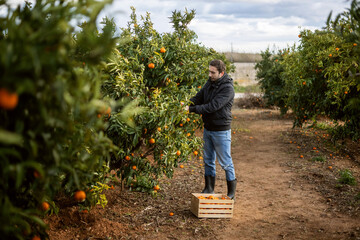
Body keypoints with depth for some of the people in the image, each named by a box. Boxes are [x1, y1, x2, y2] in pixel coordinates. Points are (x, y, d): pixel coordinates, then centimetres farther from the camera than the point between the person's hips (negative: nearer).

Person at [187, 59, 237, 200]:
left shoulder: (227, 88, -19)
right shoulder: (209, 83, 6)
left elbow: (213, 106, -27)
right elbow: (198, 98, 4)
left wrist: (193, 109, -29)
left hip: (221, 131, -7)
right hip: (207, 129, 7)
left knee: (225, 162, 2)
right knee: (208, 160, 15)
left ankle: (232, 192, 15)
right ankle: (209, 189, 27)